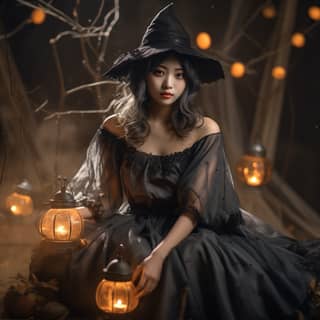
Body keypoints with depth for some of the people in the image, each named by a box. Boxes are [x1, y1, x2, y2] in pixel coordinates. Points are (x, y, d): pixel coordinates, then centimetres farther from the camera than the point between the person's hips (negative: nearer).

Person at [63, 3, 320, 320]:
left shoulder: (205, 130, -7)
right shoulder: (117, 128, -4)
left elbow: (195, 206, -15)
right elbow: (111, 198, 3)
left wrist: (159, 254, -29)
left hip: (187, 231, 0)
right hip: (134, 229, 0)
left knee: (203, 262, -32)